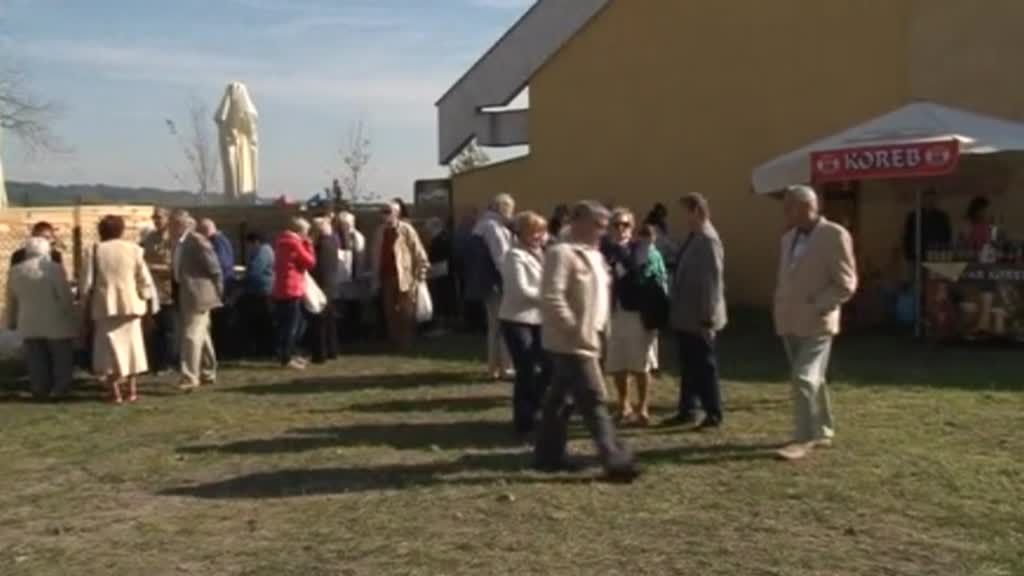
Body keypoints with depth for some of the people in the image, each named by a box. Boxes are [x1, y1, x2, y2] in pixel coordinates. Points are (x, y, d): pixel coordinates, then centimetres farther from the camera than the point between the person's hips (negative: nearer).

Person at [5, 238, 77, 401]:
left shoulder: (15, 271, 7)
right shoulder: (54, 268, -9)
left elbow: (11, 300, 14)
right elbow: (66, 297, -10)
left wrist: (12, 321, 23)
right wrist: (71, 319, -1)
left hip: (29, 325, 4)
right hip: (56, 324, -4)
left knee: (37, 362, 8)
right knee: (62, 359, 5)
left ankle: (40, 391, 9)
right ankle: (60, 390, 5)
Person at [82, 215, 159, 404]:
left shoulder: (95, 251, -4)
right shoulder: (133, 249, -1)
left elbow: (87, 283, -4)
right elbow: (144, 279, 0)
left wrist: (87, 304, 6)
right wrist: (149, 301, 10)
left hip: (105, 305, -1)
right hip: (130, 304, 1)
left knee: (109, 346, 5)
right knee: (131, 344, 13)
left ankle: (115, 392, 0)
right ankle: (132, 389, 15)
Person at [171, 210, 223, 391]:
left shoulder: (197, 241, -16)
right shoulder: (179, 244, 11)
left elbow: (215, 269, -14)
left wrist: (217, 293, -8)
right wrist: (177, 293, 16)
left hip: (198, 295, -9)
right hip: (186, 297, 9)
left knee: (191, 336, -13)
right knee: (201, 335, 16)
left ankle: (190, 377, -13)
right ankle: (208, 373, 26)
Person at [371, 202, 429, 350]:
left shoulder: (406, 229, -7)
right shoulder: (380, 231, 8)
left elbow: (419, 254, -7)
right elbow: (376, 257, 12)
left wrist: (419, 276, -10)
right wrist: (376, 279, 9)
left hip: (404, 278, -5)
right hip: (386, 277, 5)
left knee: (406, 314, 1)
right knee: (390, 314, 8)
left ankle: (406, 344, 13)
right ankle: (395, 344, 18)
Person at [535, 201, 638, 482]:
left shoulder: (594, 255, 14)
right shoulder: (562, 253, -16)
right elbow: (551, 298, -24)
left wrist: (597, 328, 11)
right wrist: (575, 330, -20)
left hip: (585, 341, 10)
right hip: (571, 343, -10)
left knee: (558, 398, 15)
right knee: (593, 401, -7)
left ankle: (549, 454, 24)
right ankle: (616, 460, -3)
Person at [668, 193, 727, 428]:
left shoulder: (708, 239, -17)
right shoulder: (693, 238, 12)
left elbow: (712, 280, -21)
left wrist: (708, 318, -22)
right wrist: (678, 312, 18)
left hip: (700, 320, -9)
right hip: (686, 318, 9)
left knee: (705, 368, 1)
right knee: (689, 367, 15)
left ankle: (713, 415, 11)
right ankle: (687, 411, 24)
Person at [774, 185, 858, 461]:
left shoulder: (835, 236, -11)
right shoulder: (789, 238, 11)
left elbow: (846, 284, -12)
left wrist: (815, 307, -16)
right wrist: (781, 309, 8)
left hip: (815, 323, -7)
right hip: (791, 322, 7)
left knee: (804, 379, -12)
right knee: (812, 379, 15)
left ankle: (805, 438, -4)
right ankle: (822, 431, 26)